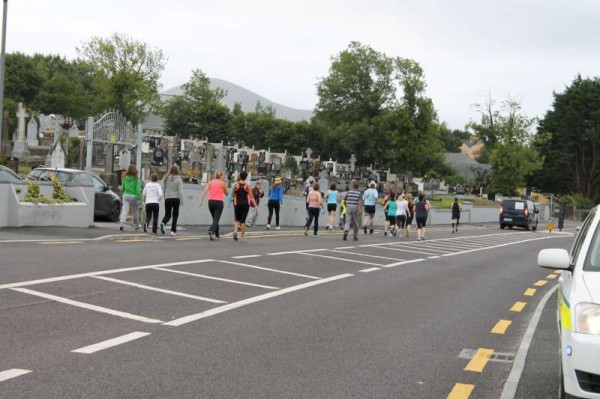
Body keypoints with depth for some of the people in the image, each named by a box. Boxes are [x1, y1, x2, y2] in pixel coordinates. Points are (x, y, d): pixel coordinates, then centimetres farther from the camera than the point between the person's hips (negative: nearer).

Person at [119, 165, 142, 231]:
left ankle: (122, 224, -25)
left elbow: (122, 188, 10)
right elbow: (138, 189, -11)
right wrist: (139, 199, -10)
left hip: (126, 195, 2)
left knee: (124, 210, -6)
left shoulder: (125, 178, 3)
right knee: (135, 211, 13)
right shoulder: (136, 179, -7)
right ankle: (136, 225, 26)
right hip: (133, 196, -2)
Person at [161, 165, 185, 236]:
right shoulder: (178, 179, -7)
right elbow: (180, 191, -10)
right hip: (176, 199, -3)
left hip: (167, 199, 3)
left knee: (167, 214, 8)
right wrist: (181, 201, -7)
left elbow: (165, 189, 10)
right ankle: (173, 231, 8)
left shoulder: (167, 179, 4)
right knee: (175, 215, 9)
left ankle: (163, 223, -23)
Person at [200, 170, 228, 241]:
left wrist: (201, 200, -5)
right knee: (216, 219, -8)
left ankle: (216, 235, 23)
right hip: (219, 202, -5)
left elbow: (205, 191, -2)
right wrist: (225, 185, 18)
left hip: (211, 201, 5)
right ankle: (211, 231, -34)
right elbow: (227, 194, 10)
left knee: (215, 219, 18)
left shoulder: (210, 182, 10)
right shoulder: (223, 183, 0)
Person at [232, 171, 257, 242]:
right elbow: (251, 197, -7)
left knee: (237, 219, 13)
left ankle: (235, 231, -15)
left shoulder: (236, 185, -2)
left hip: (237, 204, 1)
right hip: (245, 204, -1)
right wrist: (255, 206, -7)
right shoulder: (247, 186, -5)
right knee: (243, 220, 5)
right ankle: (243, 237, 9)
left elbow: (233, 195, 8)